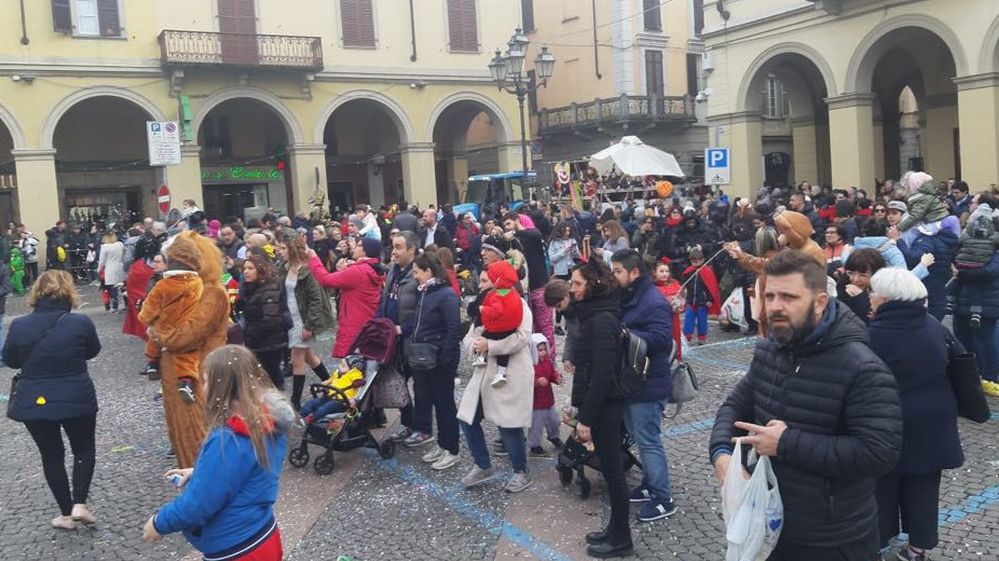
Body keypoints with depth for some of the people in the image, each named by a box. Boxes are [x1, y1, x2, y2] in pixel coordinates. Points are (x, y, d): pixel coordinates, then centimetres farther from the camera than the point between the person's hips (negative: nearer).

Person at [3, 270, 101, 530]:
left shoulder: (19, 325, -10)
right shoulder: (81, 322, -14)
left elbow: (10, 360, 6)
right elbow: (92, 351, 5)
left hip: (34, 402, 1)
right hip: (77, 399, -1)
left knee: (51, 456, 15)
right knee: (84, 449, 19)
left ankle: (66, 514, 22)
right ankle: (79, 504, 8)